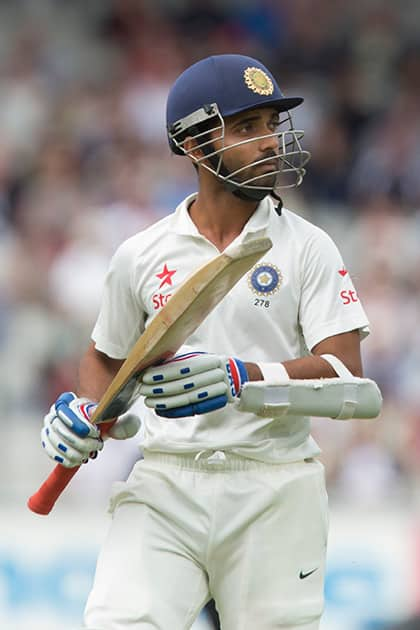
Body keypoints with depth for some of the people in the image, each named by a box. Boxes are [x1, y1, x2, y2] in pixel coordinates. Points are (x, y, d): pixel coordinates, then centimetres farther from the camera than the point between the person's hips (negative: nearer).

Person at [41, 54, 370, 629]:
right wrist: (85, 410, 1)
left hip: (274, 493, -1)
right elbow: (106, 358, 23)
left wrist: (245, 378, -24)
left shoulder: (307, 247, 2)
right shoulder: (140, 256, 9)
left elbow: (347, 375, -9)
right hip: (165, 486, 1)